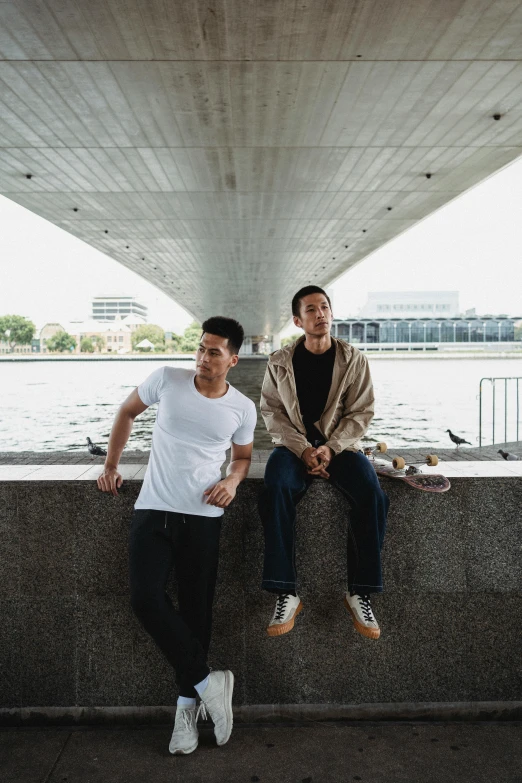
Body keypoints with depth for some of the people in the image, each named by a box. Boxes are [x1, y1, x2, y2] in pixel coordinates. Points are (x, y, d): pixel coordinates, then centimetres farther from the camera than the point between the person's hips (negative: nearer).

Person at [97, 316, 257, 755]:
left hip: (202, 515, 0)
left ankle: (188, 705, 24)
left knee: (195, 611, 4)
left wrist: (233, 480, -5)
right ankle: (207, 682, 5)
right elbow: (127, 412, 14)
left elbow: (243, 456, 17)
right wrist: (111, 465, 10)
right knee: (146, 599, -13)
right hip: (152, 509, 1)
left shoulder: (242, 408, 1)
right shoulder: (167, 380, -1)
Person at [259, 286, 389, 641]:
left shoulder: (354, 359, 1)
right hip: (293, 445, 0)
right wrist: (303, 450, -15)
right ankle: (286, 594, -24)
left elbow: (361, 412, -1)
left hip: (340, 445, 1)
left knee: (373, 495, -28)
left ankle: (360, 592, -13)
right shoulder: (280, 362, 2)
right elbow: (272, 411, -1)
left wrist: (331, 448, -16)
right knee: (276, 490, -32)